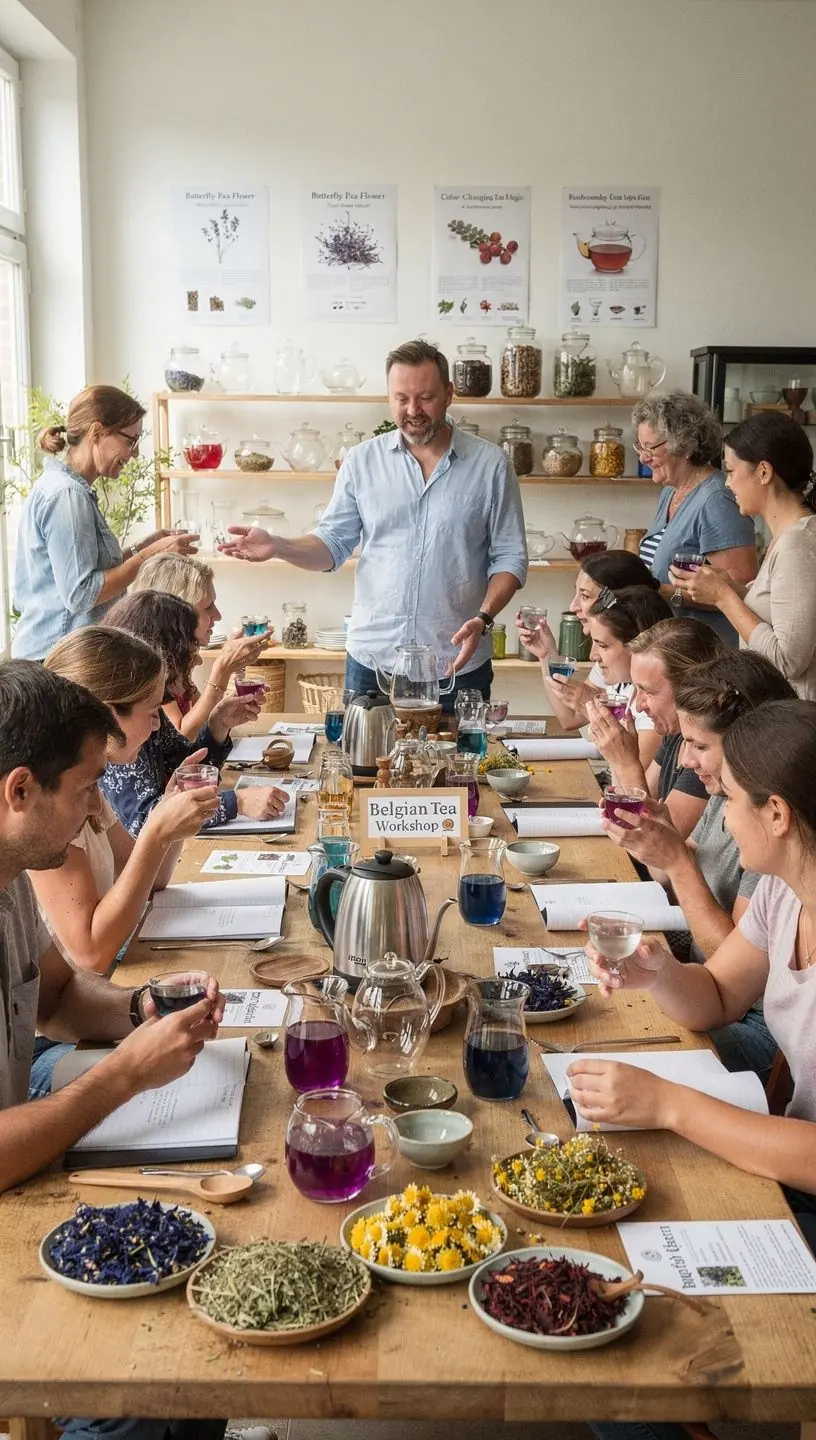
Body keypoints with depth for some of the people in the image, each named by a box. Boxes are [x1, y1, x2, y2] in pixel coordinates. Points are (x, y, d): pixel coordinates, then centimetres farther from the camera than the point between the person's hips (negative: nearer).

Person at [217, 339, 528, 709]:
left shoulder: (490, 465, -1)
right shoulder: (362, 461, 4)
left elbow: (509, 558, 0)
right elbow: (333, 543, 6)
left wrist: (483, 619, -16)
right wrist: (278, 547, -12)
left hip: (458, 663, -1)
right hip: (372, 661, 2)